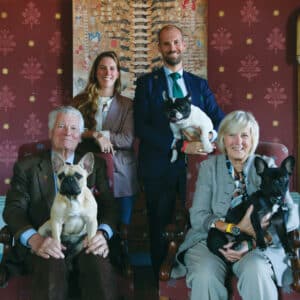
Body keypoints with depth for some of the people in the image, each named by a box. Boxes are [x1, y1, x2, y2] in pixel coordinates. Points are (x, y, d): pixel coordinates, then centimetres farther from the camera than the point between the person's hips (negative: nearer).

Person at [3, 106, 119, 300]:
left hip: (85, 240, 1)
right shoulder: (27, 166, 13)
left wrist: (103, 233, -15)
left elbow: (110, 206, 9)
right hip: (45, 244, -1)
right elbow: (14, 209, 3)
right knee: (52, 266, -36)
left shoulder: (95, 164, 18)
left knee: (99, 265, -33)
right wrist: (34, 238, -19)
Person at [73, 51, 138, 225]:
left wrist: (95, 133, -10)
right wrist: (97, 137, -16)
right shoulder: (81, 101, 7)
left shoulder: (127, 105, 5)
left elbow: (128, 140, -5)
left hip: (120, 176, 0)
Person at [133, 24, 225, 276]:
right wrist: (180, 145, -17)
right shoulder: (147, 83, 2)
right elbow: (141, 127, -9)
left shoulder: (199, 84, 11)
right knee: (160, 228, 10)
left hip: (194, 164, 2)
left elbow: (220, 121, 5)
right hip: (159, 167, -2)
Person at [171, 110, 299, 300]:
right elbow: (198, 216, -1)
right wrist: (237, 229, -19)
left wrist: (253, 242, -18)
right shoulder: (209, 167, 9)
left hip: (258, 245, 0)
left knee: (256, 272, -33)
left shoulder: (266, 166, 7)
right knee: (205, 276, -30)